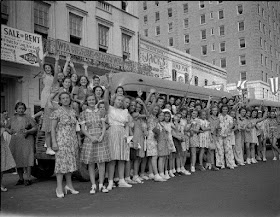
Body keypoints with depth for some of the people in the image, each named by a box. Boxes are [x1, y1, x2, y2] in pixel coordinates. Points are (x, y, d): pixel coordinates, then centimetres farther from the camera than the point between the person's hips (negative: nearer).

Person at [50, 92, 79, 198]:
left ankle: (69, 184, 20)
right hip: (61, 140, -5)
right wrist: (54, 142, -14)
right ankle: (59, 187, 1)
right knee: (61, 162, -5)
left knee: (70, 162, 10)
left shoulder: (73, 111, 11)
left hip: (72, 140, 6)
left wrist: (77, 140, 13)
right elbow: (53, 128, -6)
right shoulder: (57, 112, -5)